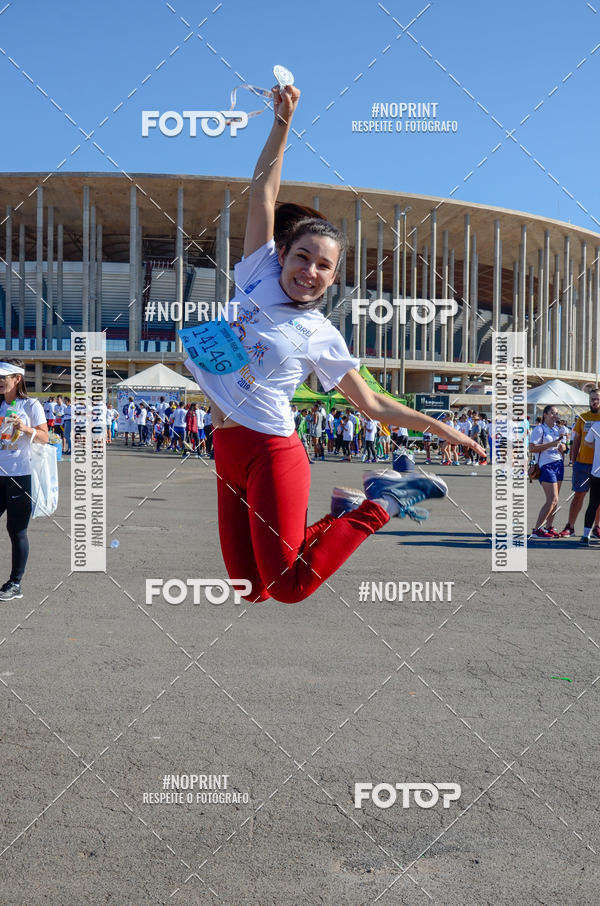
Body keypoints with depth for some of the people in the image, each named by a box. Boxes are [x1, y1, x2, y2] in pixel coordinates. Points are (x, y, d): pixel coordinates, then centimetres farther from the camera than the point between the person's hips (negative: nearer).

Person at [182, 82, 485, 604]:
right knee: (249, 588, 6)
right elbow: (262, 195, 9)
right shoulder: (258, 276, 7)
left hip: (271, 452, -4)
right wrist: (282, 123, 6)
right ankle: (343, 511, 24)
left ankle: (376, 505, 7)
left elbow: (372, 404, 4)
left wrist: (446, 430, 0)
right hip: (226, 450, 5)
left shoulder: (321, 336, -1)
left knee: (288, 587, -11)